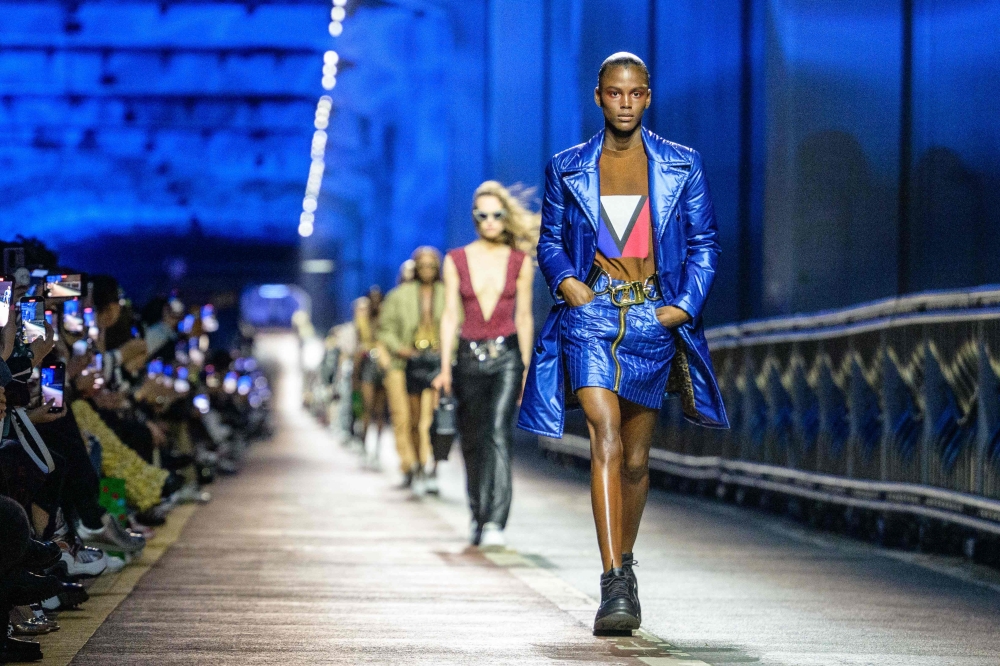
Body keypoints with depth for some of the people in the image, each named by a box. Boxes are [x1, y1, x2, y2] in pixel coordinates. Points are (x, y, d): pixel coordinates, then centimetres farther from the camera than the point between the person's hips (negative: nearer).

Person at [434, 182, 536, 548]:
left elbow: (524, 317, 8)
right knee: (472, 441, 9)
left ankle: (495, 523, -24)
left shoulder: (520, 262, 4)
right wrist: (445, 367, -3)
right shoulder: (456, 261, 5)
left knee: (498, 433, -18)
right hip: (470, 356, 2)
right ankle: (478, 516, 26)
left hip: (506, 356, -2)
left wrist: (526, 369, 8)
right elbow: (450, 315, 4)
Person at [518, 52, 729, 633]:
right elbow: (550, 241, 14)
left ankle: (624, 568, 32)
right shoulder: (567, 169, 7)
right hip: (591, 312, -1)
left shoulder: (681, 166, 7)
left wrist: (685, 304, -4)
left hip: (653, 318, 2)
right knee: (605, 438, -19)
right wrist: (567, 279, -7)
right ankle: (615, 586, -24)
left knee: (636, 456, 11)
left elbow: (705, 242, 9)